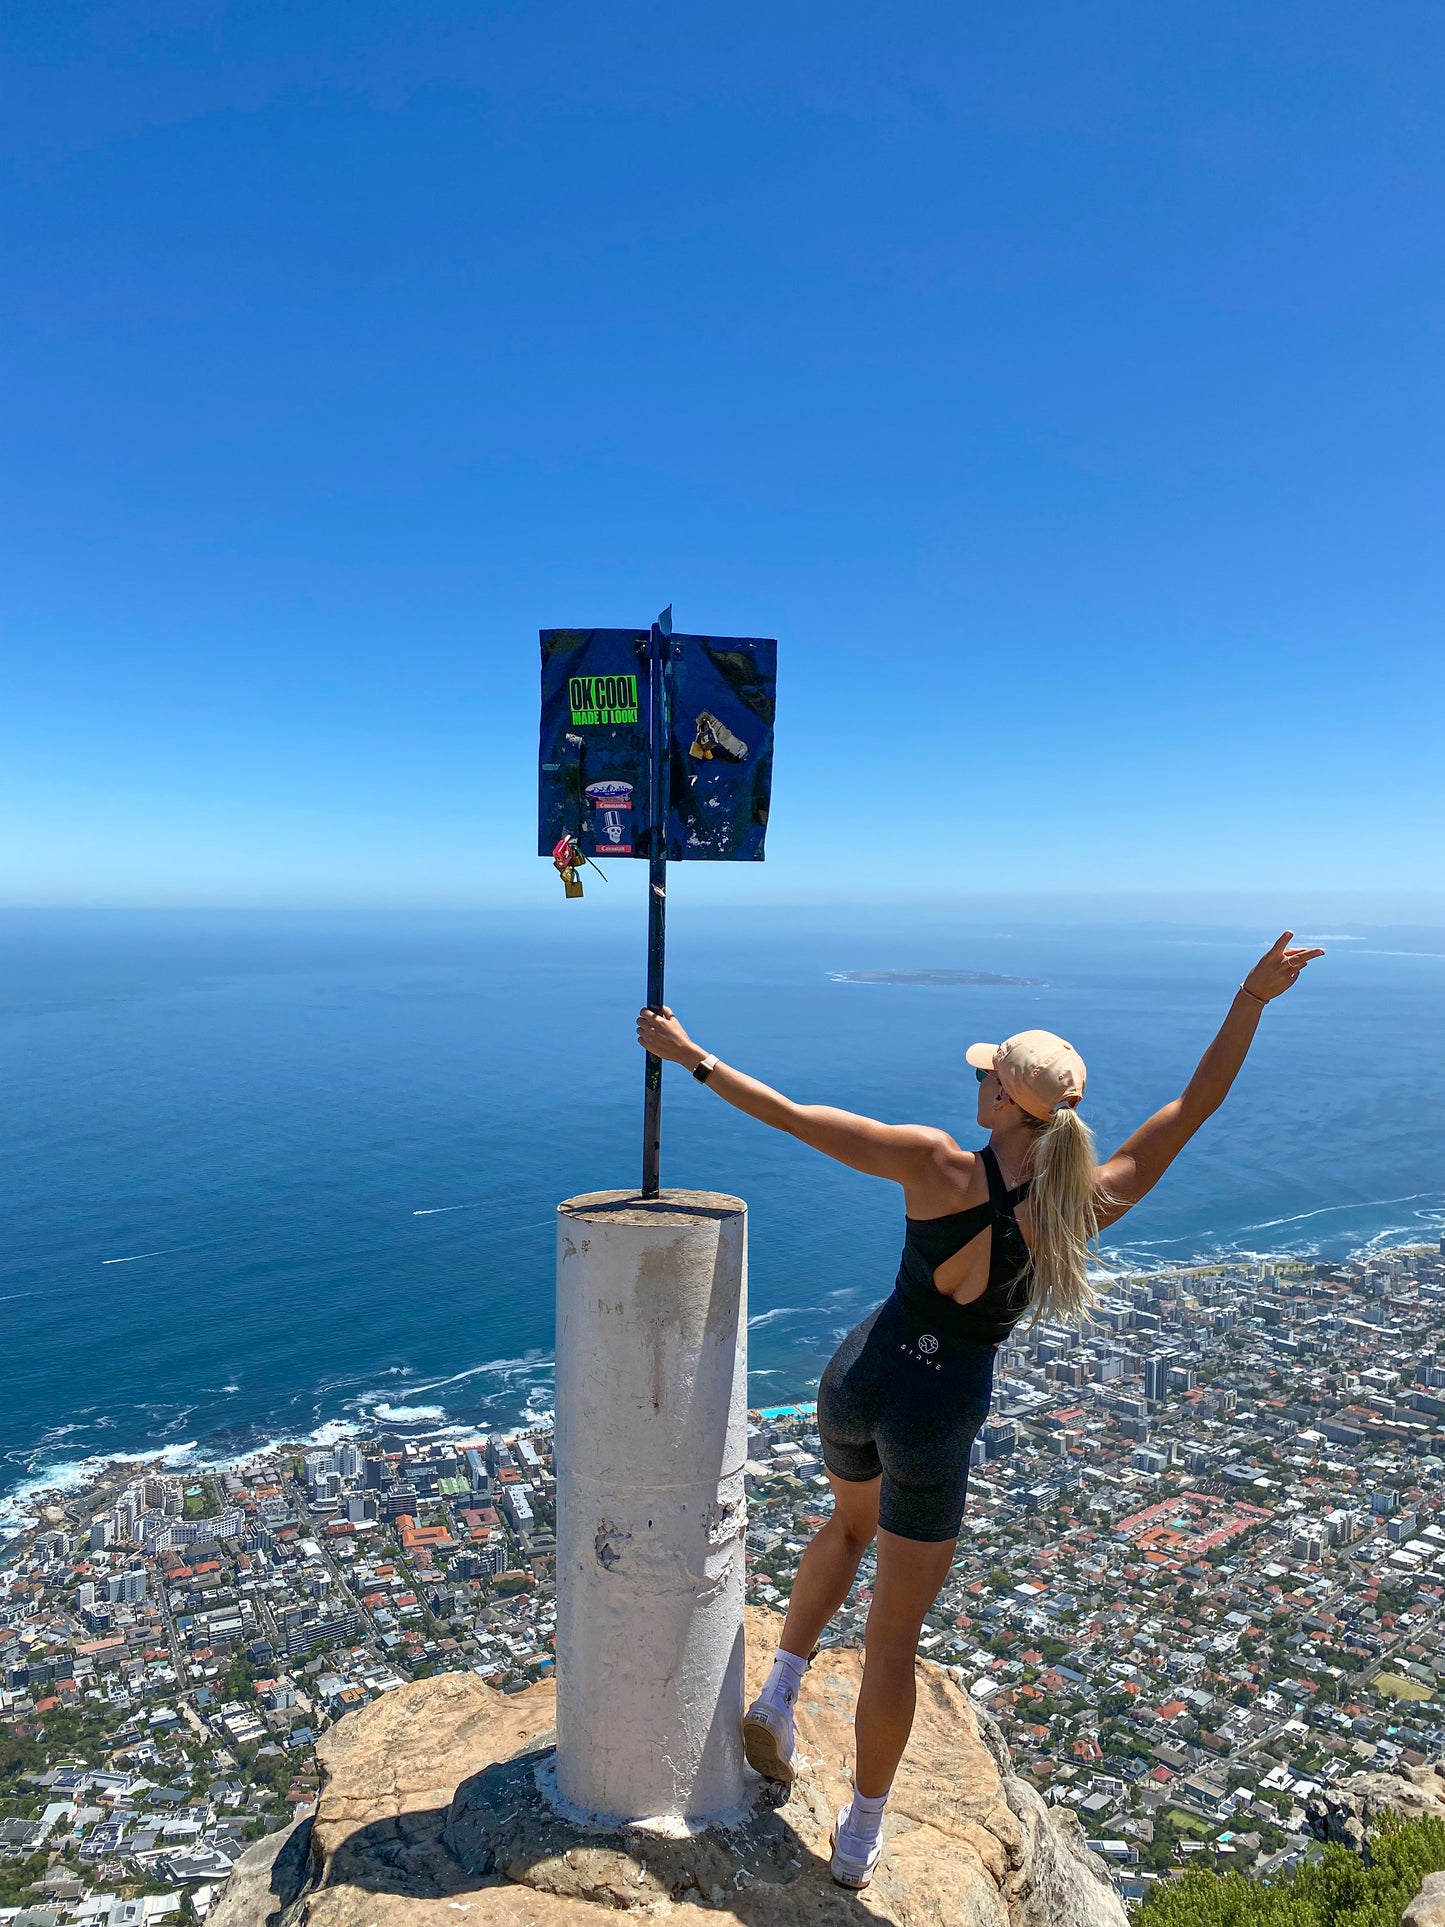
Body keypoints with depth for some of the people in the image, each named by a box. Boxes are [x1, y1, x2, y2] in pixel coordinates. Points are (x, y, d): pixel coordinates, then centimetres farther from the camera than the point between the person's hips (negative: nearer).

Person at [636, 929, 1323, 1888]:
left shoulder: (937, 1166, -18)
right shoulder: (1086, 1206, -13)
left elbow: (790, 1115, -16)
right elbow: (1194, 1107, -6)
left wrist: (692, 1056, -7)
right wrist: (1254, 999, -2)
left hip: (860, 1375, 1)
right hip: (939, 1417, 0)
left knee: (853, 1524, 35)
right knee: (895, 1635, 17)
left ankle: (780, 1692, 35)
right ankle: (860, 1837, 33)